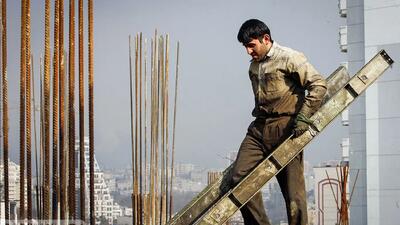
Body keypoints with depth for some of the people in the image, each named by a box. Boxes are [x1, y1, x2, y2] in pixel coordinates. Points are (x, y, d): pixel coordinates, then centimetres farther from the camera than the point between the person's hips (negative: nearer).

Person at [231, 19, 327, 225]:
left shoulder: (289, 58, -5)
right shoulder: (253, 67, 19)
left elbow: (319, 84, -10)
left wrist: (303, 117, -14)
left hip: (285, 129, -7)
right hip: (259, 130, 7)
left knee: (293, 190, -5)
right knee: (239, 178, -8)